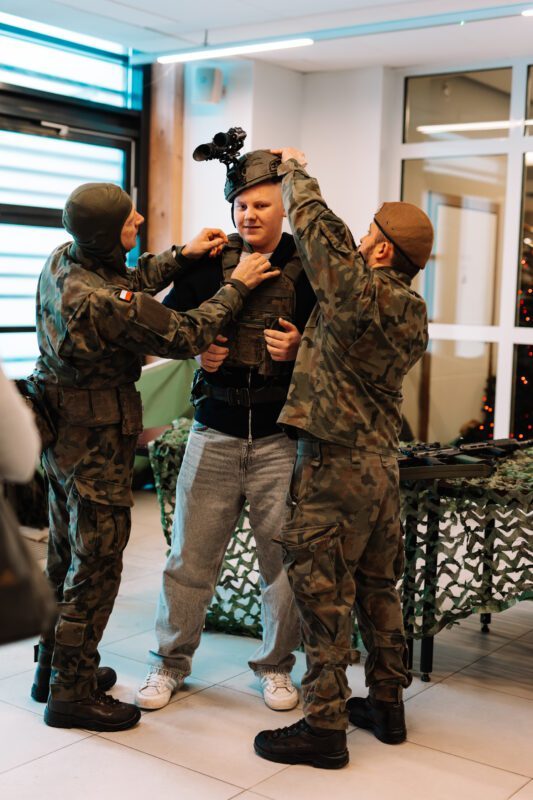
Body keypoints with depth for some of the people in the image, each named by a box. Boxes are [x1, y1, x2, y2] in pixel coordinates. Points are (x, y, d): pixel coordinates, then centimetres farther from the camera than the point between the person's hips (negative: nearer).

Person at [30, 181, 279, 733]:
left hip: (60, 430, 10)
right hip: (95, 437, -10)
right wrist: (236, 287, -7)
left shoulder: (62, 260, -2)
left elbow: (133, 283, 14)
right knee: (96, 563, 2)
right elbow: (184, 337, -17)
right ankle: (72, 692, 13)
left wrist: (183, 255, 5)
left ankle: (54, 666, 35)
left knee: (66, 552, 20)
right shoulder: (102, 301, -28)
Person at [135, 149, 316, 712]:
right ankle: (170, 662, 25)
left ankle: (275, 665, 26)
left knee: (282, 559, 5)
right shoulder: (211, 262, 5)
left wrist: (298, 349, -14)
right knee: (190, 555, 6)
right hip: (214, 434, 1)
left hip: (281, 439, -1)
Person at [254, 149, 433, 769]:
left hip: (335, 462, -8)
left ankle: (324, 726, 5)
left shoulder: (360, 289, -15)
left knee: (323, 594, -2)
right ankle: (386, 704, 28)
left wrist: (294, 170, 12)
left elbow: (313, 222, -4)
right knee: (376, 587, 17)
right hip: (383, 462, 9)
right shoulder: (413, 314, 8)